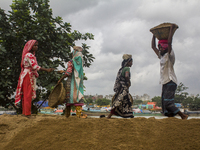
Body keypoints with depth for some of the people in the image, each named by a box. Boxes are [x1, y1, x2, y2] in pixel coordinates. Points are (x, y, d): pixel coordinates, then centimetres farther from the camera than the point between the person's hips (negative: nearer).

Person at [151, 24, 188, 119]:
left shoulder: (169, 56, -5)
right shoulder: (161, 56, 17)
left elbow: (169, 42, -18)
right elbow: (153, 46, 24)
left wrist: (171, 29, -13)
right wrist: (154, 35, 24)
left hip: (171, 82, -9)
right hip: (165, 83, 9)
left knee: (168, 103, -15)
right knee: (164, 103, 3)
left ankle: (183, 116, -4)